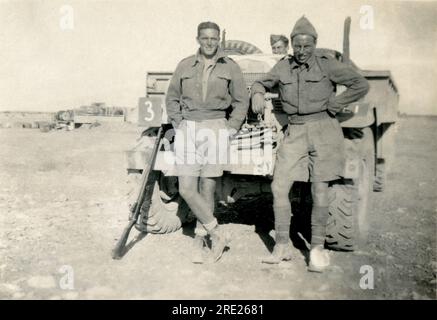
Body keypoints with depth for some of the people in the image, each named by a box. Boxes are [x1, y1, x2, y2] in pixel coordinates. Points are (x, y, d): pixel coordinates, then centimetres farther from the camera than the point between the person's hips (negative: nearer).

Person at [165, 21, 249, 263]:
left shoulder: (230, 67, 6)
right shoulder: (185, 66, 10)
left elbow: (241, 101, 11)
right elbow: (172, 97, 18)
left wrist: (231, 127, 1)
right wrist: (177, 123, 7)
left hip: (215, 128, -1)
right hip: (187, 129, 2)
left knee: (207, 189, 2)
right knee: (186, 189, -7)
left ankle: (199, 239, 19)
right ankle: (217, 233, 7)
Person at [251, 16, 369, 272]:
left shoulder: (326, 64, -2)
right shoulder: (284, 66, 8)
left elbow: (361, 85, -4)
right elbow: (262, 83, 20)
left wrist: (331, 105, -7)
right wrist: (258, 93, -2)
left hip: (323, 130, -3)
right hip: (295, 131, 4)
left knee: (320, 190, -2)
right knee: (279, 186, -4)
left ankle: (318, 248, 11)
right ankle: (283, 245, 8)